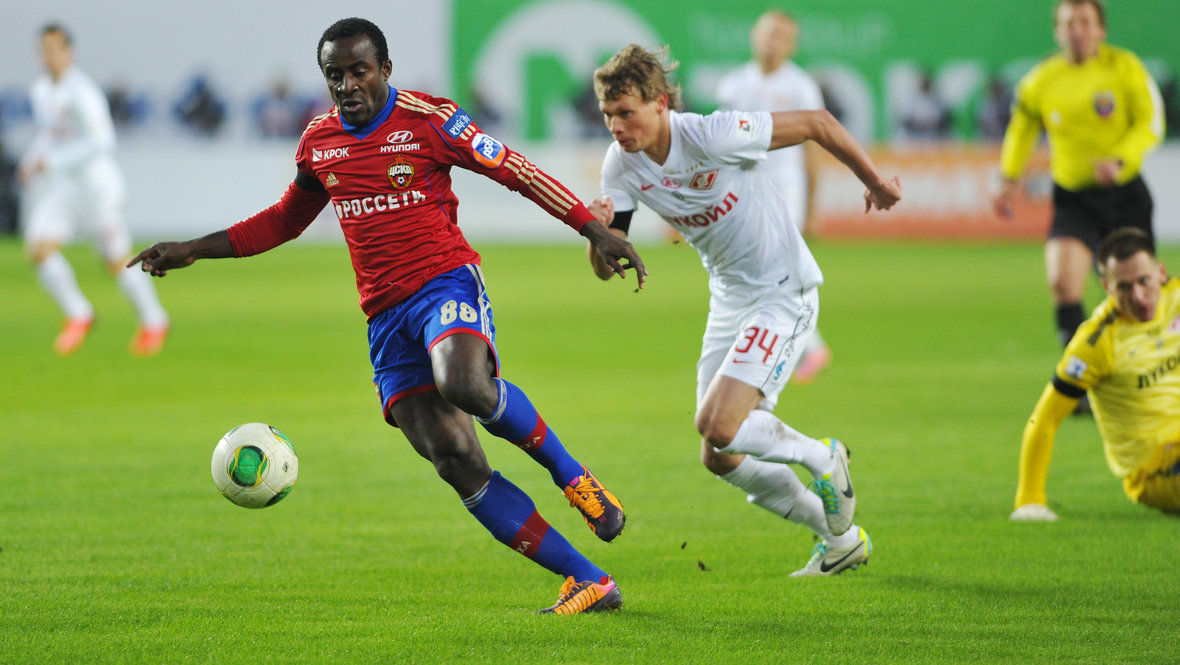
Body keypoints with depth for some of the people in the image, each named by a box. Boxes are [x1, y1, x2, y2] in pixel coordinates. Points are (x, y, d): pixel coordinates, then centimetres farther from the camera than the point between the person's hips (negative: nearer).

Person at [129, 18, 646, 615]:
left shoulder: (429, 118, -3)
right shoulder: (319, 143, 12)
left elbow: (516, 171, -1)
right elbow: (284, 220, 28)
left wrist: (595, 231, -7)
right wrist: (191, 250, 23)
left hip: (447, 281, -4)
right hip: (386, 315, 4)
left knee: (463, 385, -38)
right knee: (456, 463, -11)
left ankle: (571, 475, -10)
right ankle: (588, 583, -8)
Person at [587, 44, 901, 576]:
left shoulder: (714, 135, -26)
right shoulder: (622, 164, -7)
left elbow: (818, 124, -14)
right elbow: (606, 268, -7)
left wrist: (874, 182, 0)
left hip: (784, 290, -7)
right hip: (729, 300, 8)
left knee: (717, 425, -23)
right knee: (719, 458, 6)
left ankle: (822, 458, 6)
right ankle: (840, 539, 23)